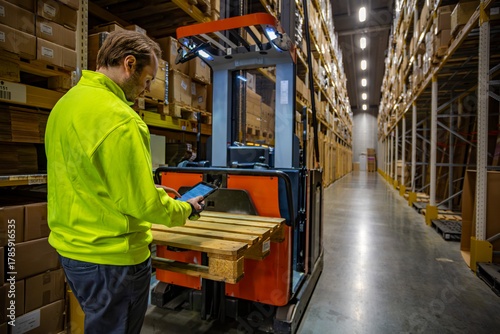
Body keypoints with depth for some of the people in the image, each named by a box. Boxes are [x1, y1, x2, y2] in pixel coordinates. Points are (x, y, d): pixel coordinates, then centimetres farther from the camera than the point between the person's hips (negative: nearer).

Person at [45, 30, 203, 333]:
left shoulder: (65, 103, 7)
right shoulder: (119, 118, -25)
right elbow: (143, 205, -24)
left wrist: (149, 190, 12)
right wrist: (186, 210, -6)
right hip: (111, 257, -9)